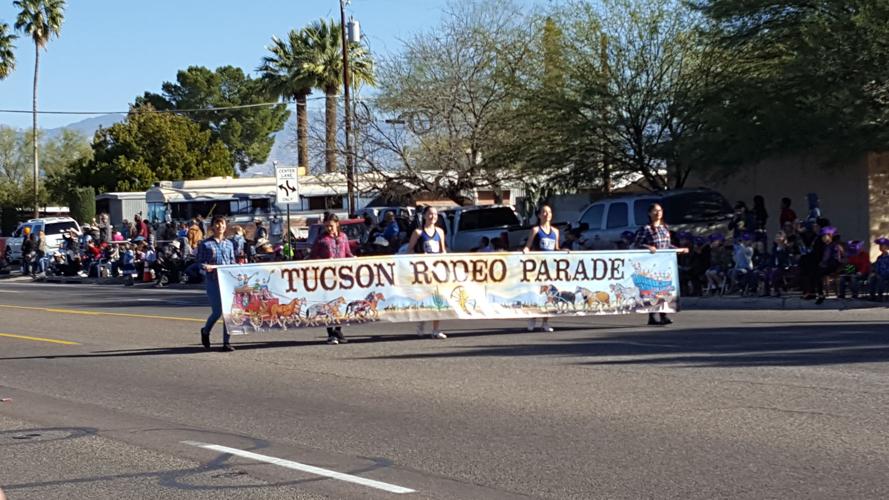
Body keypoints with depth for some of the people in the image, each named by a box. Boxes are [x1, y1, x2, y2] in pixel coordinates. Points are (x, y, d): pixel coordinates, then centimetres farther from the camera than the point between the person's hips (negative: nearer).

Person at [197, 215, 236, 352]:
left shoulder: (228, 244, 14)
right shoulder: (205, 244, 3)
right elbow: (200, 262, 0)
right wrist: (206, 267, -21)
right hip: (213, 281, -4)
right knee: (217, 311, -5)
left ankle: (226, 342, 5)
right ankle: (205, 331, 26)